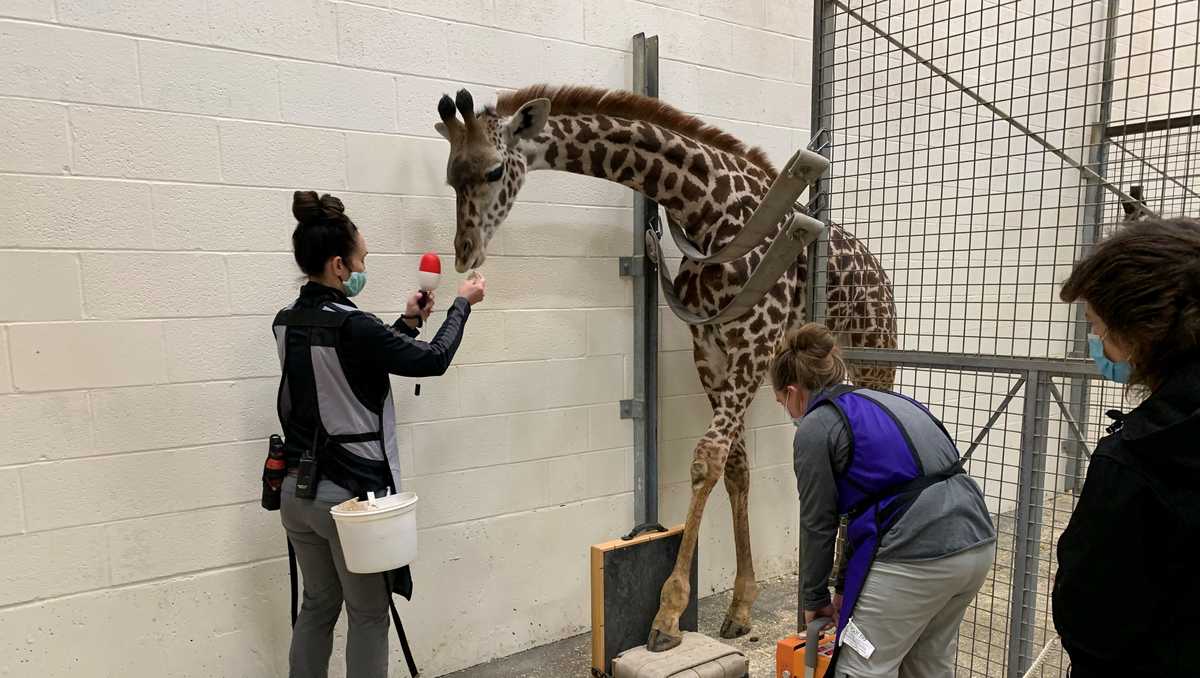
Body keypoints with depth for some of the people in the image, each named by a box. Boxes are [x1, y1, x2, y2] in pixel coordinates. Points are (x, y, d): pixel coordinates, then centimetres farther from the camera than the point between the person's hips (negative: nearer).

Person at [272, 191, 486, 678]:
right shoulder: (353, 326, -22)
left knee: (318, 605, 20)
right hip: (352, 495, -7)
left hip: (298, 491, 8)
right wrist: (462, 304, 1)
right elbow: (432, 361, -12)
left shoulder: (287, 323, 3)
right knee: (368, 614, 9)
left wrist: (407, 323, 13)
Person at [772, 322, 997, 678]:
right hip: (977, 541, 9)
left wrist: (815, 598, 17)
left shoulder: (815, 427, -4)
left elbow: (818, 523, 2)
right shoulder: (882, 400, 20)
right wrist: (847, 585, 28)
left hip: (916, 554, -8)